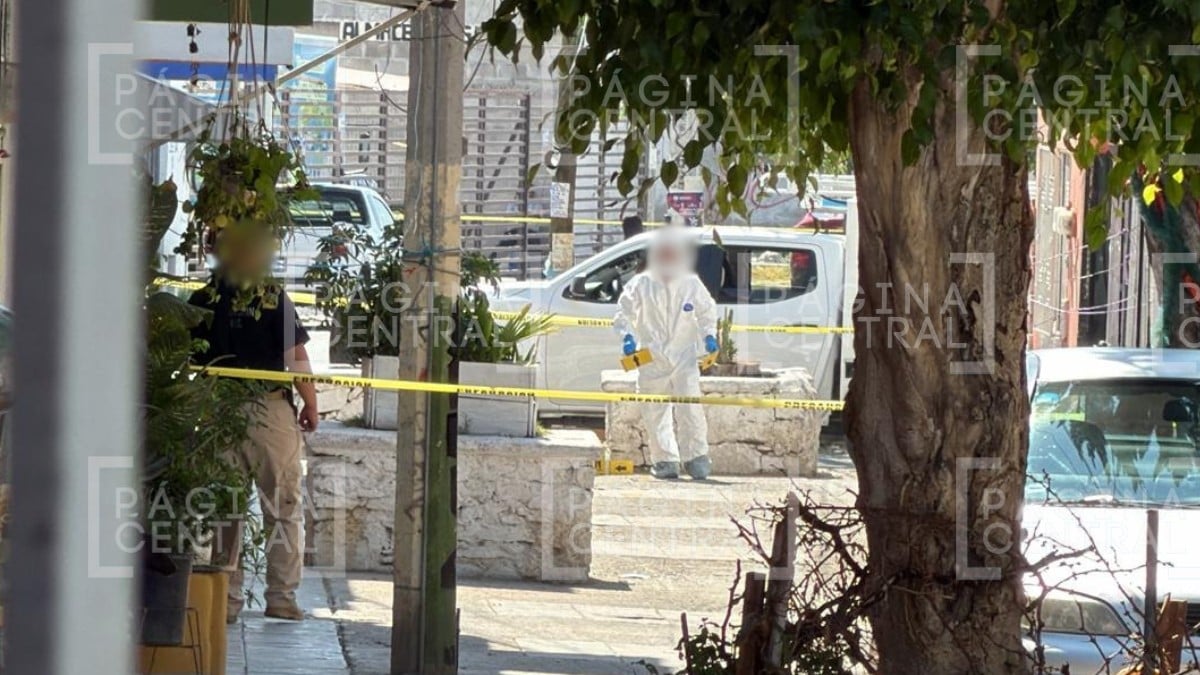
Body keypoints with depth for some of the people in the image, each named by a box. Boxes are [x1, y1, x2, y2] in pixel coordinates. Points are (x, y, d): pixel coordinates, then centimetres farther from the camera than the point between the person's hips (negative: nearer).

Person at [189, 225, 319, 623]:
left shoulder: (202, 302, 1)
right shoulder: (274, 299, -7)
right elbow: (296, 358, -7)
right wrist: (311, 405, 5)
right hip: (270, 408, -3)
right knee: (282, 507, 6)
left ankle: (226, 599, 7)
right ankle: (281, 595, 4)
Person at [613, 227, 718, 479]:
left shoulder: (692, 285, 3)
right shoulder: (641, 285, -3)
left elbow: (706, 312, 17)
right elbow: (624, 312, 2)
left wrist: (708, 335, 3)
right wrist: (627, 336, -14)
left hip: (685, 357, 0)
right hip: (653, 361, 0)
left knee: (690, 407, -11)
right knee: (655, 412, 3)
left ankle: (696, 456, -4)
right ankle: (665, 460, 12)